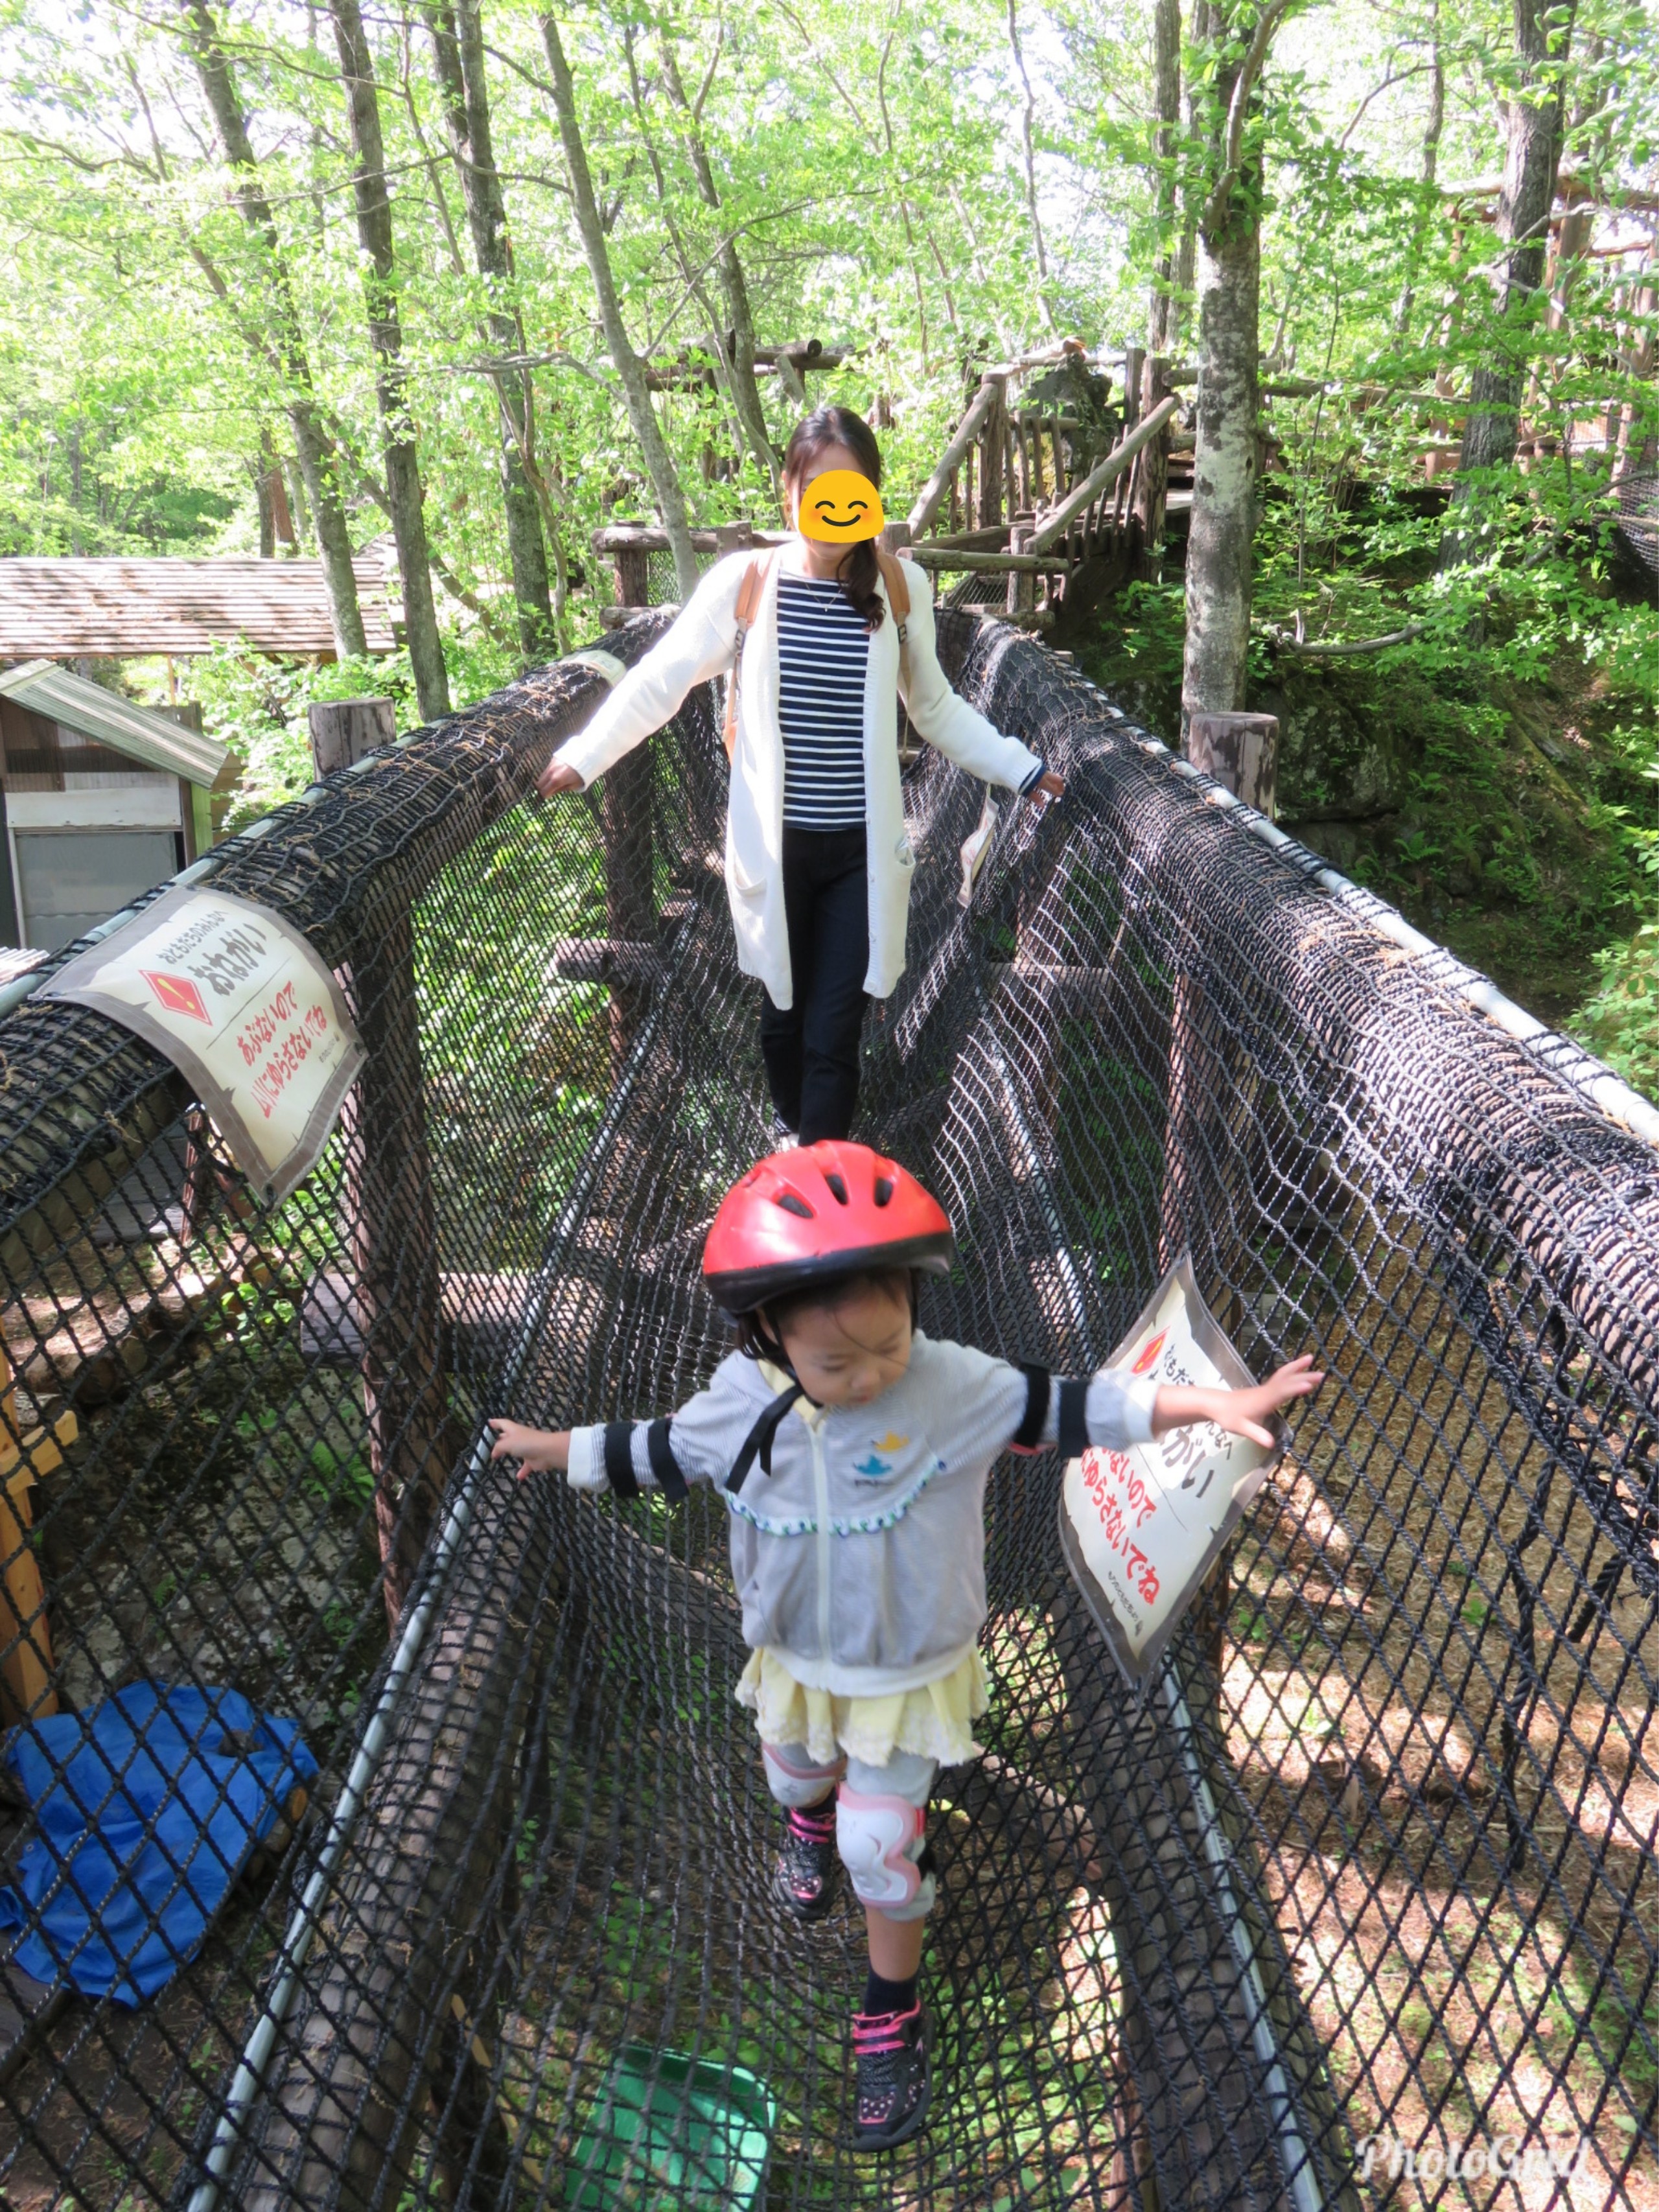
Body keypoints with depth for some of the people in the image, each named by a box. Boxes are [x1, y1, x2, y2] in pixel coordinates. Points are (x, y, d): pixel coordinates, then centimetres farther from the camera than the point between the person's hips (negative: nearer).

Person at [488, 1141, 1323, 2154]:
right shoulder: (741, 1399, -22)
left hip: (911, 1671, -3)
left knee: (881, 1846, 5)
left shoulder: (954, 1386, -30)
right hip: (794, 1660, 4)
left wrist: (1209, 1406, -28)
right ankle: (812, 1818, 69)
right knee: (796, 1769, 31)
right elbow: (657, 1451, -2)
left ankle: (895, 2016, 33)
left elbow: (1072, 1408, -23)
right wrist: (553, 1447, 9)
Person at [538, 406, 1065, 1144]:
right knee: (784, 1012, 15)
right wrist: (583, 756, -6)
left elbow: (936, 709, 12)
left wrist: (1021, 768, 12)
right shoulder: (745, 581, -6)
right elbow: (660, 681, -2)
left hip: (862, 850, 0)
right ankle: (790, 1133, 43)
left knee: (833, 1034, 0)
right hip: (776, 844, 0)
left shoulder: (902, 588, 0)